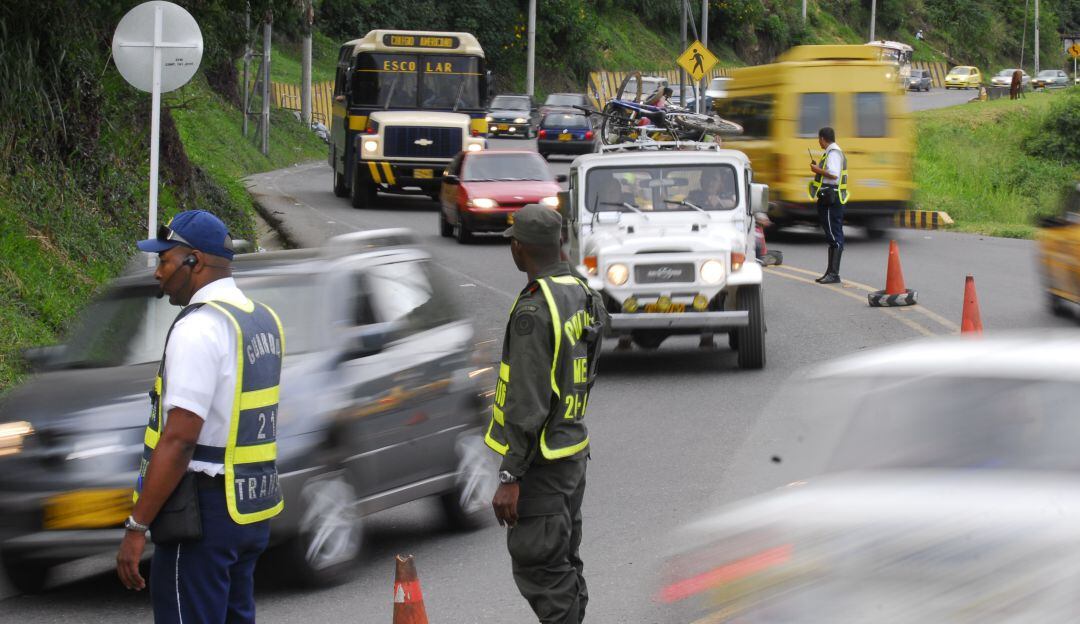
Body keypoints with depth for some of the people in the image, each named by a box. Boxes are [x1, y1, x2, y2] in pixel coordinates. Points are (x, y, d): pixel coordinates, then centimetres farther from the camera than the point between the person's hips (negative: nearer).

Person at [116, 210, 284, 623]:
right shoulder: (263, 320, 11)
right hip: (250, 509, 9)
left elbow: (180, 439, -22)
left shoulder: (199, 328, -17)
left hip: (203, 512, -9)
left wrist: (136, 526, -20)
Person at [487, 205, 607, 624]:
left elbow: (528, 404, -23)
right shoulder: (581, 296, 7)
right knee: (564, 564, 16)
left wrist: (510, 477, -21)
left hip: (540, 463, -9)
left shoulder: (534, 310, -21)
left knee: (538, 570, -7)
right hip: (573, 451, 9)